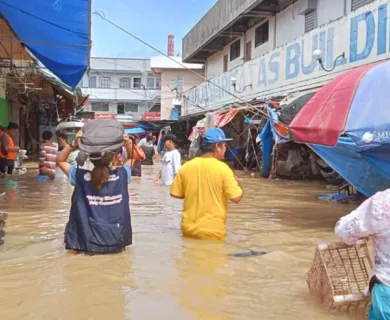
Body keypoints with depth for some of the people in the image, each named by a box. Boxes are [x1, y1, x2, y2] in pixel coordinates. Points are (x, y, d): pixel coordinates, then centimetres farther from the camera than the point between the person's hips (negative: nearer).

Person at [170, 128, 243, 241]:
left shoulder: (186, 166, -1)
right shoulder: (222, 168, -13)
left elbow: (175, 193, 6)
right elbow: (236, 198, -13)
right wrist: (236, 182, 6)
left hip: (189, 228, 4)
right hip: (212, 231, -4)